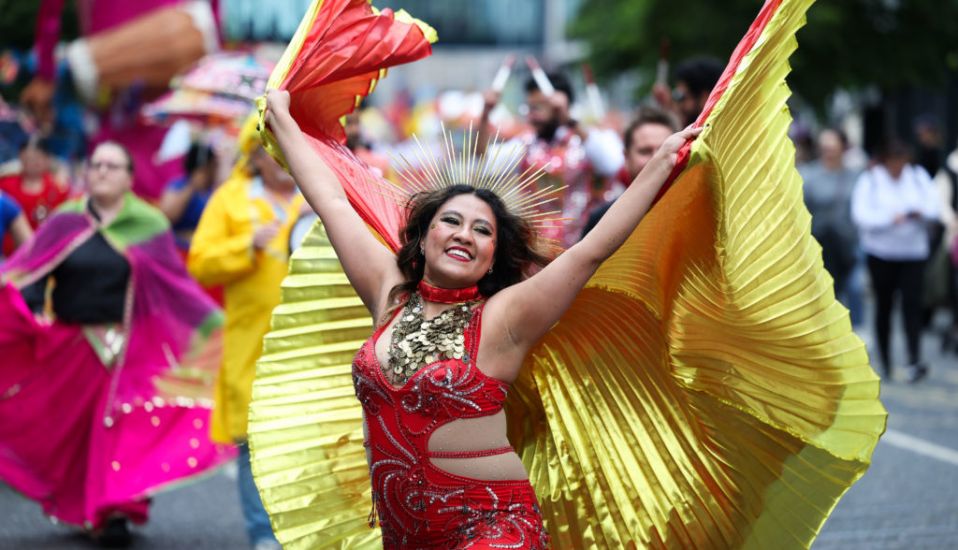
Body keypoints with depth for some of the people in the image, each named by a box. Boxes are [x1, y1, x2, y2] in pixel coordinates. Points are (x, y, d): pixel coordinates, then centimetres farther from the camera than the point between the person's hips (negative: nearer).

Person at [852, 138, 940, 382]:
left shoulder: (918, 176, 6)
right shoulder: (869, 181, -5)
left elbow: (934, 205, 3)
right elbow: (861, 214, -15)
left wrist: (921, 212, -19)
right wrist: (891, 218, -27)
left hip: (913, 251, 1)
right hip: (881, 252, -1)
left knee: (912, 304, -10)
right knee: (884, 306, 5)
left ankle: (914, 362, -16)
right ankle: (885, 363, 15)